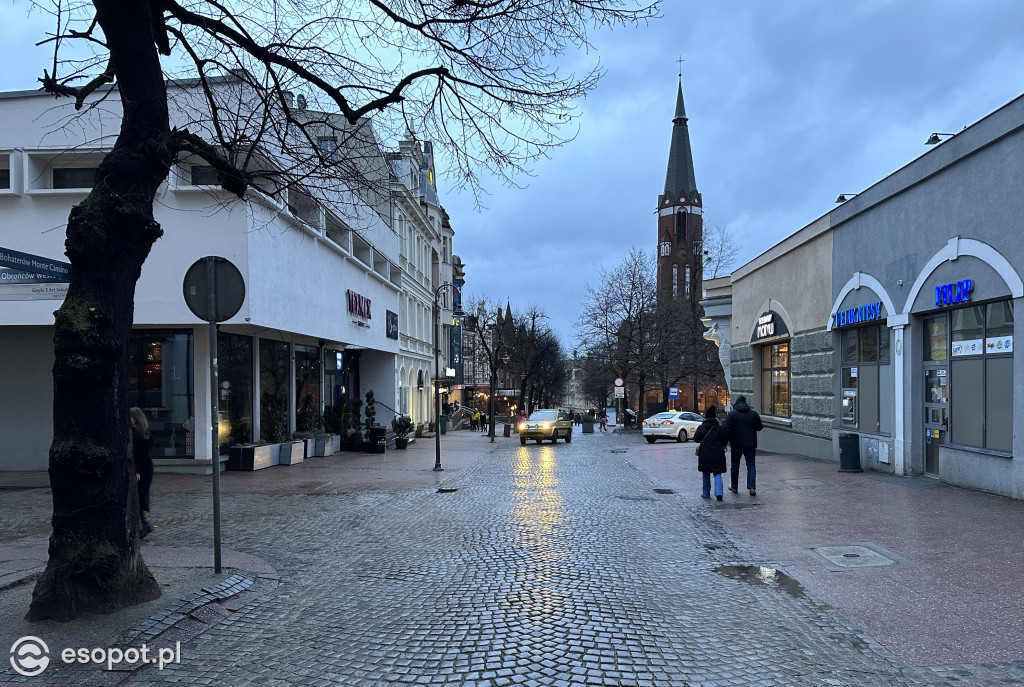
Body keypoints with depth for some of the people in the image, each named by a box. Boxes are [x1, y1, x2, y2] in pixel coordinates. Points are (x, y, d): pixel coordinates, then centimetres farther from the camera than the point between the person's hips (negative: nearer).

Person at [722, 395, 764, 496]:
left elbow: (726, 429, -17)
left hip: (736, 443, -1)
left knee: (735, 465, 13)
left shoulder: (732, 414, -9)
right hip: (750, 443, 2)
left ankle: (734, 487, 21)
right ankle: (752, 487, -8)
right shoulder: (754, 413, 0)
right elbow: (759, 427, 8)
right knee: (751, 465, 5)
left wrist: (729, 439, -5)